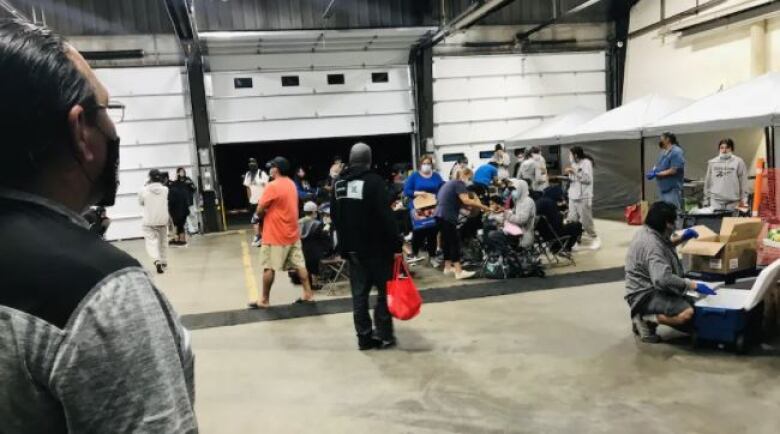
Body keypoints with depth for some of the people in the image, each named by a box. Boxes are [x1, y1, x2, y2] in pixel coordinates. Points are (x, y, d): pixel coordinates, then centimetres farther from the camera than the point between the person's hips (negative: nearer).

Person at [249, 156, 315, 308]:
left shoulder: (272, 186, -17)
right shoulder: (292, 184, 9)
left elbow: (259, 211, -13)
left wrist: (266, 213, 7)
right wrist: (271, 211, 7)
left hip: (275, 235, -8)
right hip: (292, 233, 8)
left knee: (269, 268, 3)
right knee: (299, 265, 9)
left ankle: (264, 300, 11)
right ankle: (308, 294, 12)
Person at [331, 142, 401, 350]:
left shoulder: (339, 184, 8)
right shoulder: (374, 181, -13)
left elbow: (334, 216, 15)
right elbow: (386, 217, -18)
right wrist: (396, 245, -14)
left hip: (352, 247, 6)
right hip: (377, 246, -6)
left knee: (359, 293, 9)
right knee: (385, 290, 6)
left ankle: (364, 337, 12)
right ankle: (383, 335, 7)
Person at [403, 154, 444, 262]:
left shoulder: (436, 176, 10)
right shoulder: (414, 176, 2)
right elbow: (406, 191, -4)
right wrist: (417, 193, -18)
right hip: (418, 209, -2)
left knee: (433, 232, 3)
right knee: (418, 232, -4)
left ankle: (432, 256, 14)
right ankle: (414, 254, 15)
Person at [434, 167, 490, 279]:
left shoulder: (450, 183, 24)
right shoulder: (459, 184, -6)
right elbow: (466, 200, -19)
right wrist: (482, 206, -13)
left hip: (440, 215, 10)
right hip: (447, 217, -10)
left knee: (447, 241, 15)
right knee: (455, 242, -9)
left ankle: (448, 267, 22)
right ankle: (459, 271, -12)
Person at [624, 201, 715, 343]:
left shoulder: (650, 232, 7)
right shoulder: (651, 245, -25)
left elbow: (665, 246, 31)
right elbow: (663, 279, -35)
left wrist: (681, 239, 15)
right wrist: (694, 285, -27)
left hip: (652, 288, 11)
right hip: (645, 295, -11)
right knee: (686, 313, -27)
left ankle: (644, 314, 12)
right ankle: (645, 319, -9)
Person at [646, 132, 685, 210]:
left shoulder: (676, 152, -14)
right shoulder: (663, 152, 14)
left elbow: (673, 170, -20)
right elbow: (659, 165, 20)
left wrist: (657, 174, -18)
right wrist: (653, 170, -3)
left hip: (672, 190, -9)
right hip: (663, 189, 9)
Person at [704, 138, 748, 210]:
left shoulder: (738, 162, 2)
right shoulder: (712, 162, 8)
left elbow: (743, 181, 2)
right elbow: (707, 182, 11)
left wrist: (743, 199, -1)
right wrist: (707, 198, 9)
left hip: (733, 201, -1)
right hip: (715, 200, 1)